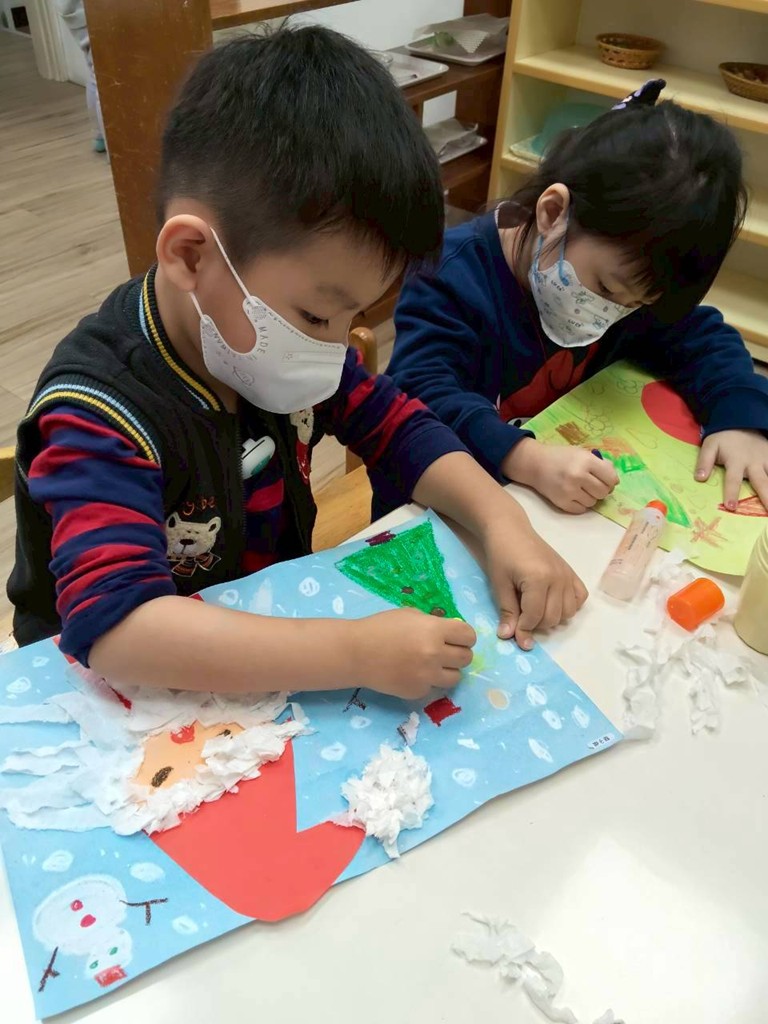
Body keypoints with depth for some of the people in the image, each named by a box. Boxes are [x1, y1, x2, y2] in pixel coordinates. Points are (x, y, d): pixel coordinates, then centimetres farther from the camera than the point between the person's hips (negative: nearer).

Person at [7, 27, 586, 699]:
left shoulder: (275, 338, -9)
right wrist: (359, 654, -44)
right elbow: (111, 625, -39)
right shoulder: (101, 414, -29)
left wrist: (502, 522, -18)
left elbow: (399, 427, -1)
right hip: (121, 689, -4)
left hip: (274, 630, 5)